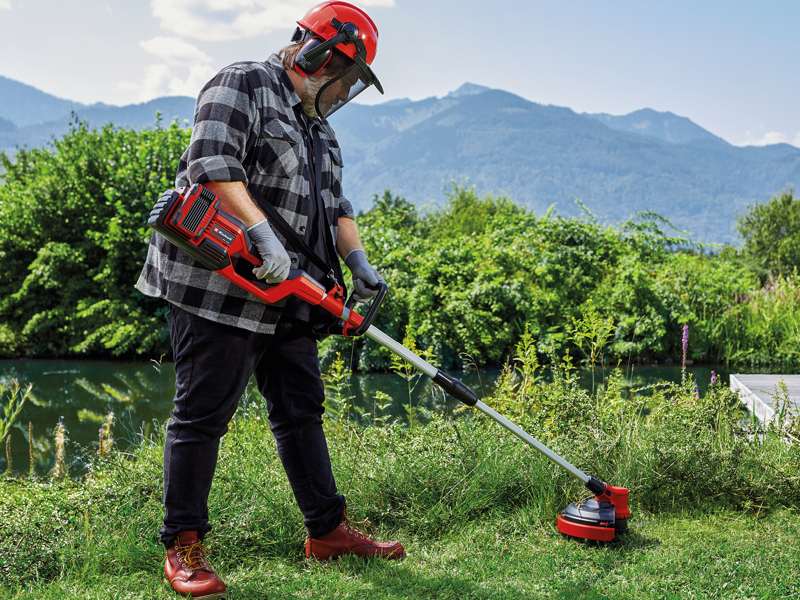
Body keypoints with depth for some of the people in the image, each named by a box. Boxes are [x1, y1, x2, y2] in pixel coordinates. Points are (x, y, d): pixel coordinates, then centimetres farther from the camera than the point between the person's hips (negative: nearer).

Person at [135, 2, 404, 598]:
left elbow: (334, 204, 20)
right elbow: (212, 165, -19)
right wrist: (264, 234, -28)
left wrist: (359, 263, 4)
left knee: (300, 408, 12)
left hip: (288, 293, 9)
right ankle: (183, 547, 5)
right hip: (217, 283, -9)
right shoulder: (242, 85, -5)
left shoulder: (318, 128, 22)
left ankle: (327, 530, 21)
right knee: (204, 412, -4)